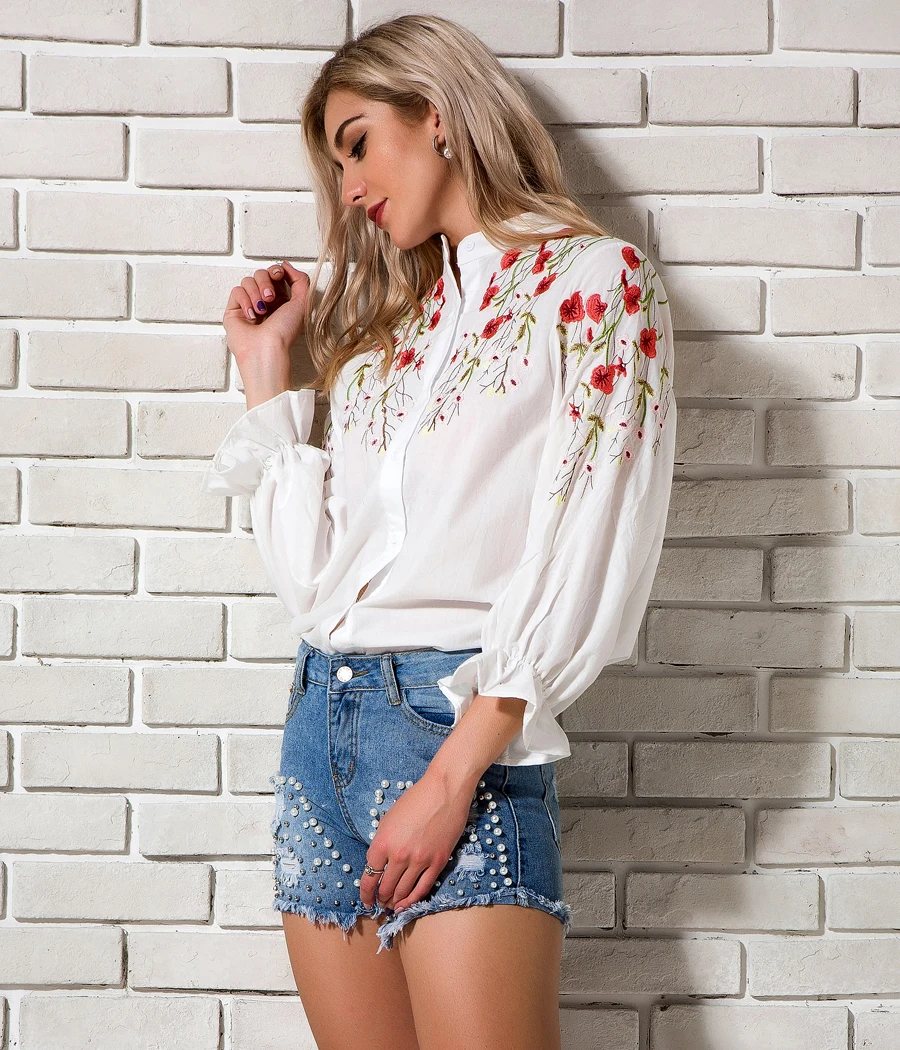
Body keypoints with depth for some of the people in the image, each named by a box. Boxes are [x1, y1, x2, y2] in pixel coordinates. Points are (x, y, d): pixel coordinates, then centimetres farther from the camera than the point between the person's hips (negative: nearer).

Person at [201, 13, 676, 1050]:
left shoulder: (594, 277, 0)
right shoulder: (390, 316, 20)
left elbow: (578, 564, -10)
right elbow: (313, 573, 11)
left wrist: (456, 771, -17)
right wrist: (267, 371, 15)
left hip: (457, 724, -6)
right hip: (322, 717, 6)